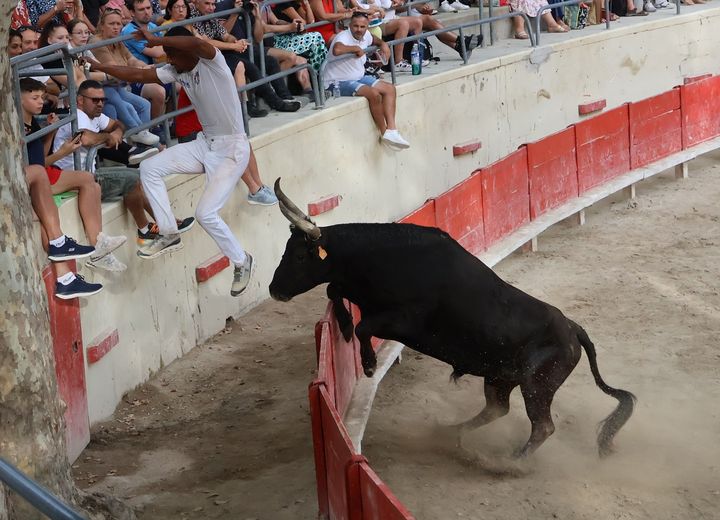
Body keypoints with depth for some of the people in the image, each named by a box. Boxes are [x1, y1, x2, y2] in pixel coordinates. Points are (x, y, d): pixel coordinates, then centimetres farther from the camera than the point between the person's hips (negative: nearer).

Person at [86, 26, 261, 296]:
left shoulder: (212, 61, -18)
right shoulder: (177, 71, 3)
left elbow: (198, 44, -41)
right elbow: (138, 75, 6)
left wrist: (156, 40, -35)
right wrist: (98, 66, 3)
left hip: (233, 148, -8)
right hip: (206, 143, 8)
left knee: (206, 213, -16)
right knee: (149, 168, -5)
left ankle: (241, 261, 8)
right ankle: (169, 234, 7)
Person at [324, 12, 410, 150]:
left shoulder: (365, 35, 5)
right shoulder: (343, 37, -21)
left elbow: (373, 39, 32)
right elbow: (336, 50, -46)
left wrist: (383, 44, 9)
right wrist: (356, 48, -29)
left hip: (359, 78, 10)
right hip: (339, 82, -10)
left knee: (389, 89, 1)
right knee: (374, 94, -27)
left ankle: (391, 130, -8)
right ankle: (384, 133, -11)